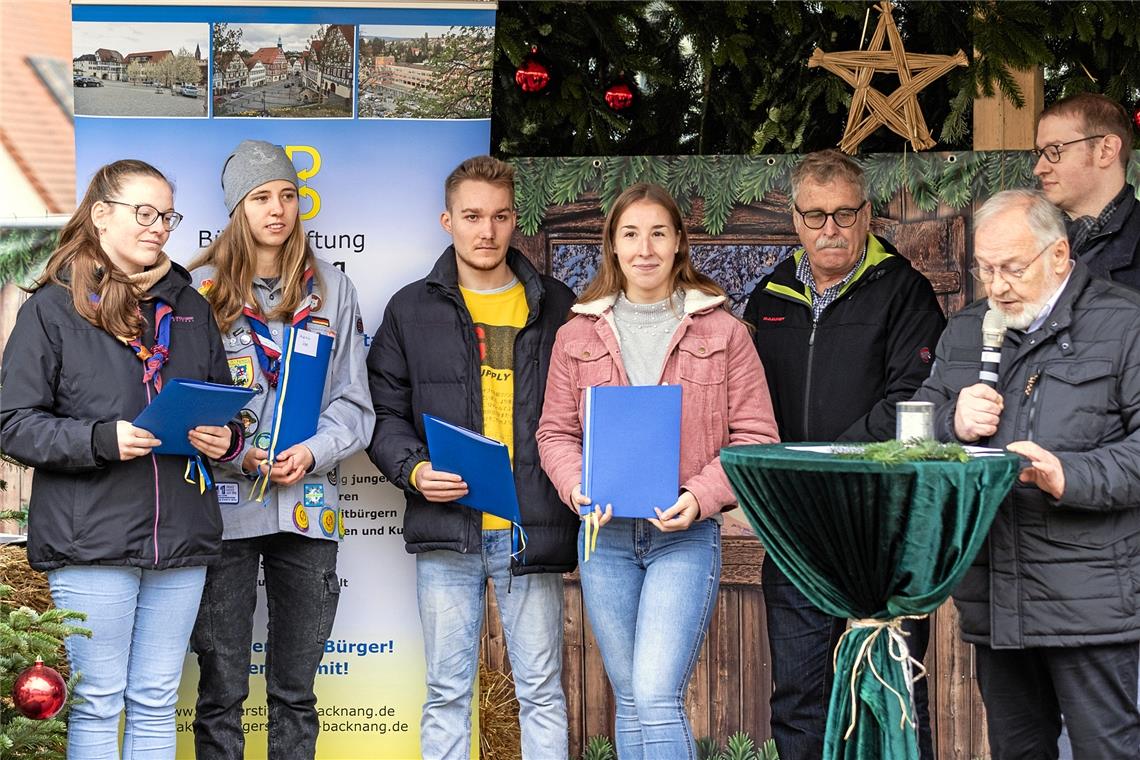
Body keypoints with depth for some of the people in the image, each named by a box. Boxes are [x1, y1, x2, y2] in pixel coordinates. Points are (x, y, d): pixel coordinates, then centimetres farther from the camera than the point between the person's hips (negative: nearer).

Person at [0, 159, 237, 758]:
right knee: (97, 704, 1)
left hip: (179, 533, 4)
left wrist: (225, 438, 0)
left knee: (156, 704, 9)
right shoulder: (51, 308, 0)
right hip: (91, 537, -4)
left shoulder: (188, 306, 15)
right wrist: (100, 439, -19)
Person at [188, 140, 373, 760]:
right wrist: (238, 454, -15)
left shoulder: (332, 290, 10)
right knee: (221, 687, 2)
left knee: (296, 689, 9)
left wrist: (312, 453, -11)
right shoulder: (201, 289, 1)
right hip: (226, 504, -2)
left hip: (308, 506, 2)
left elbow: (353, 405, 7)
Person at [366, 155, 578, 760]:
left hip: (532, 529, 0)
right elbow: (384, 411, 8)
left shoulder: (556, 307, 9)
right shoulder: (411, 310, 8)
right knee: (447, 692, 7)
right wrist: (413, 470, -10)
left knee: (542, 692, 5)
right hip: (446, 530, 0)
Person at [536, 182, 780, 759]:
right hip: (605, 536, 3)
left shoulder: (722, 332, 2)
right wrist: (578, 488, -10)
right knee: (630, 701, 11)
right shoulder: (577, 335, 9)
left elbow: (754, 436, 1)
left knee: (656, 697, -16)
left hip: (686, 535, -3)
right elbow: (556, 432, 10)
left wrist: (700, 496, -15)